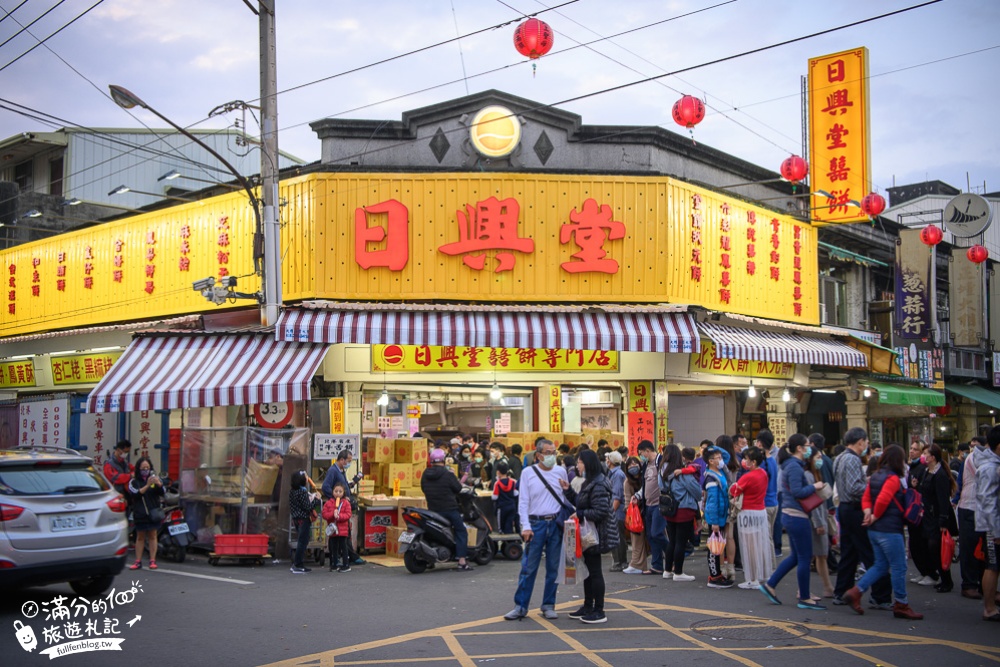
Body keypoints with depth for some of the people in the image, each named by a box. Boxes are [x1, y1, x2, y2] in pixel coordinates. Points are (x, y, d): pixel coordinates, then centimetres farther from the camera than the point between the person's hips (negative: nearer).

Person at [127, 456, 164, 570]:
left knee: (152, 536, 2)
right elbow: (136, 494, -15)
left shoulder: (154, 478, 7)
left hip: (153, 512, 1)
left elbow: (162, 493, -3)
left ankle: (152, 560, 3)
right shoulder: (134, 482, 2)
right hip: (140, 513, -1)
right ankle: (138, 561, 7)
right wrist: (147, 485, -27)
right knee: (140, 537, 5)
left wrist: (159, 484, -24)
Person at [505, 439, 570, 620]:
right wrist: (525, 526, -8)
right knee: (528, 567, -1)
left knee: (553, 568, 8)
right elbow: (523, 501, -2)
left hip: (556, 523, 2)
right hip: (536, 524, -2)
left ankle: (548, 605, 18)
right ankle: (520, 606, 7)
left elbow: (566, 498, 12)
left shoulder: (561, 471, 6)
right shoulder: (528, 473, 0)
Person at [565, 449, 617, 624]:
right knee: (588, 570, 17)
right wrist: (568, 490, 9)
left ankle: (599, 612, 4)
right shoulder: (589, 483, 14)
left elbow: (600, 511, -26)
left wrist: (579, 514, -19)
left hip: (597, 535, -11)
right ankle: (588, 607, 28)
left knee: (595, 572, -3)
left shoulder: (598, 486, -20)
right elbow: (579, 502, 19)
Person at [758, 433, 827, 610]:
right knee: (805, 557, 0)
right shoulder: (795, 467, -18)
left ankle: (769, 585, 19)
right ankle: (805, 598, 8)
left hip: (789, 516, 10)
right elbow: (797, 492, -24)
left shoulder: (791, 465, 13)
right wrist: (814, 487, -12)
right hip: (797, 517, -10)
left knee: (796, 556, 18)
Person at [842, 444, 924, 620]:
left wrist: (868, 513, -3)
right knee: (899, 567, 2)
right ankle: (901, 605, 10)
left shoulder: (876, 476, 11)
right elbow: (882, 500, -25)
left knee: (880, 566, 16)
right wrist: (875, 517, -11)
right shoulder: (893, 478, -15)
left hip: (875, 530, 9)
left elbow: (866, 497, 11)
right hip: (889, 529, -9)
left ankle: (855, 592, 8)